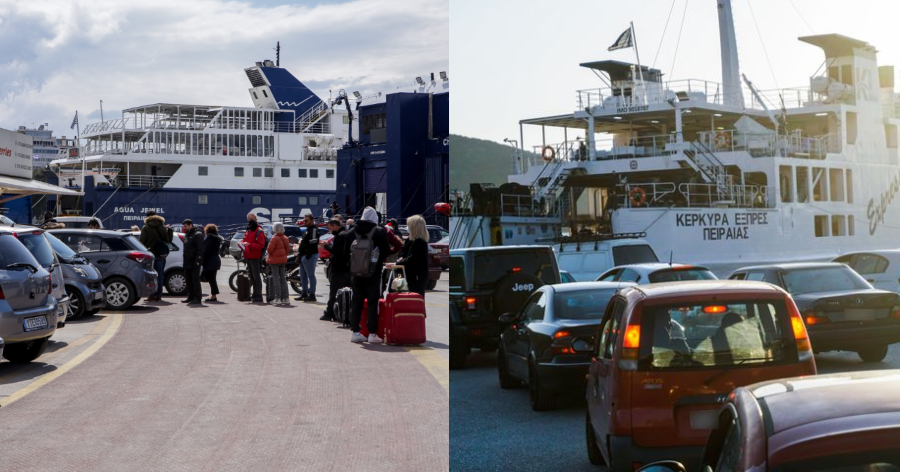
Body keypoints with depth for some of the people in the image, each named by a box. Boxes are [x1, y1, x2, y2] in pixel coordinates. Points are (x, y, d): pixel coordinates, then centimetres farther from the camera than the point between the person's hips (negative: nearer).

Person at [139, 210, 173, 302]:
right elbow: (168, 240, 12)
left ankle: (152, 295, -3)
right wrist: (169, 229, 22)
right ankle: (158, 295, 7)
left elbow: (141, 242, -7)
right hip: (161, 255, 4)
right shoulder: (162, 227, 7)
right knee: (160, 275, 8)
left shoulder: (146, 228, -5)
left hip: (151, 254, -4)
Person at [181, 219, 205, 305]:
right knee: (188, 280, 12)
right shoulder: (187, 235, 20)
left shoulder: (197, 234, -10)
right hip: (187, 262, 9)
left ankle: (197, 299, -6)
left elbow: (200, 249, -16)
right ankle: (191, 297, 20)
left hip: (194, 263, -9)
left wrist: (198, 260, -22)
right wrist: (184, 261, 18)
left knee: (195, 280, -8)